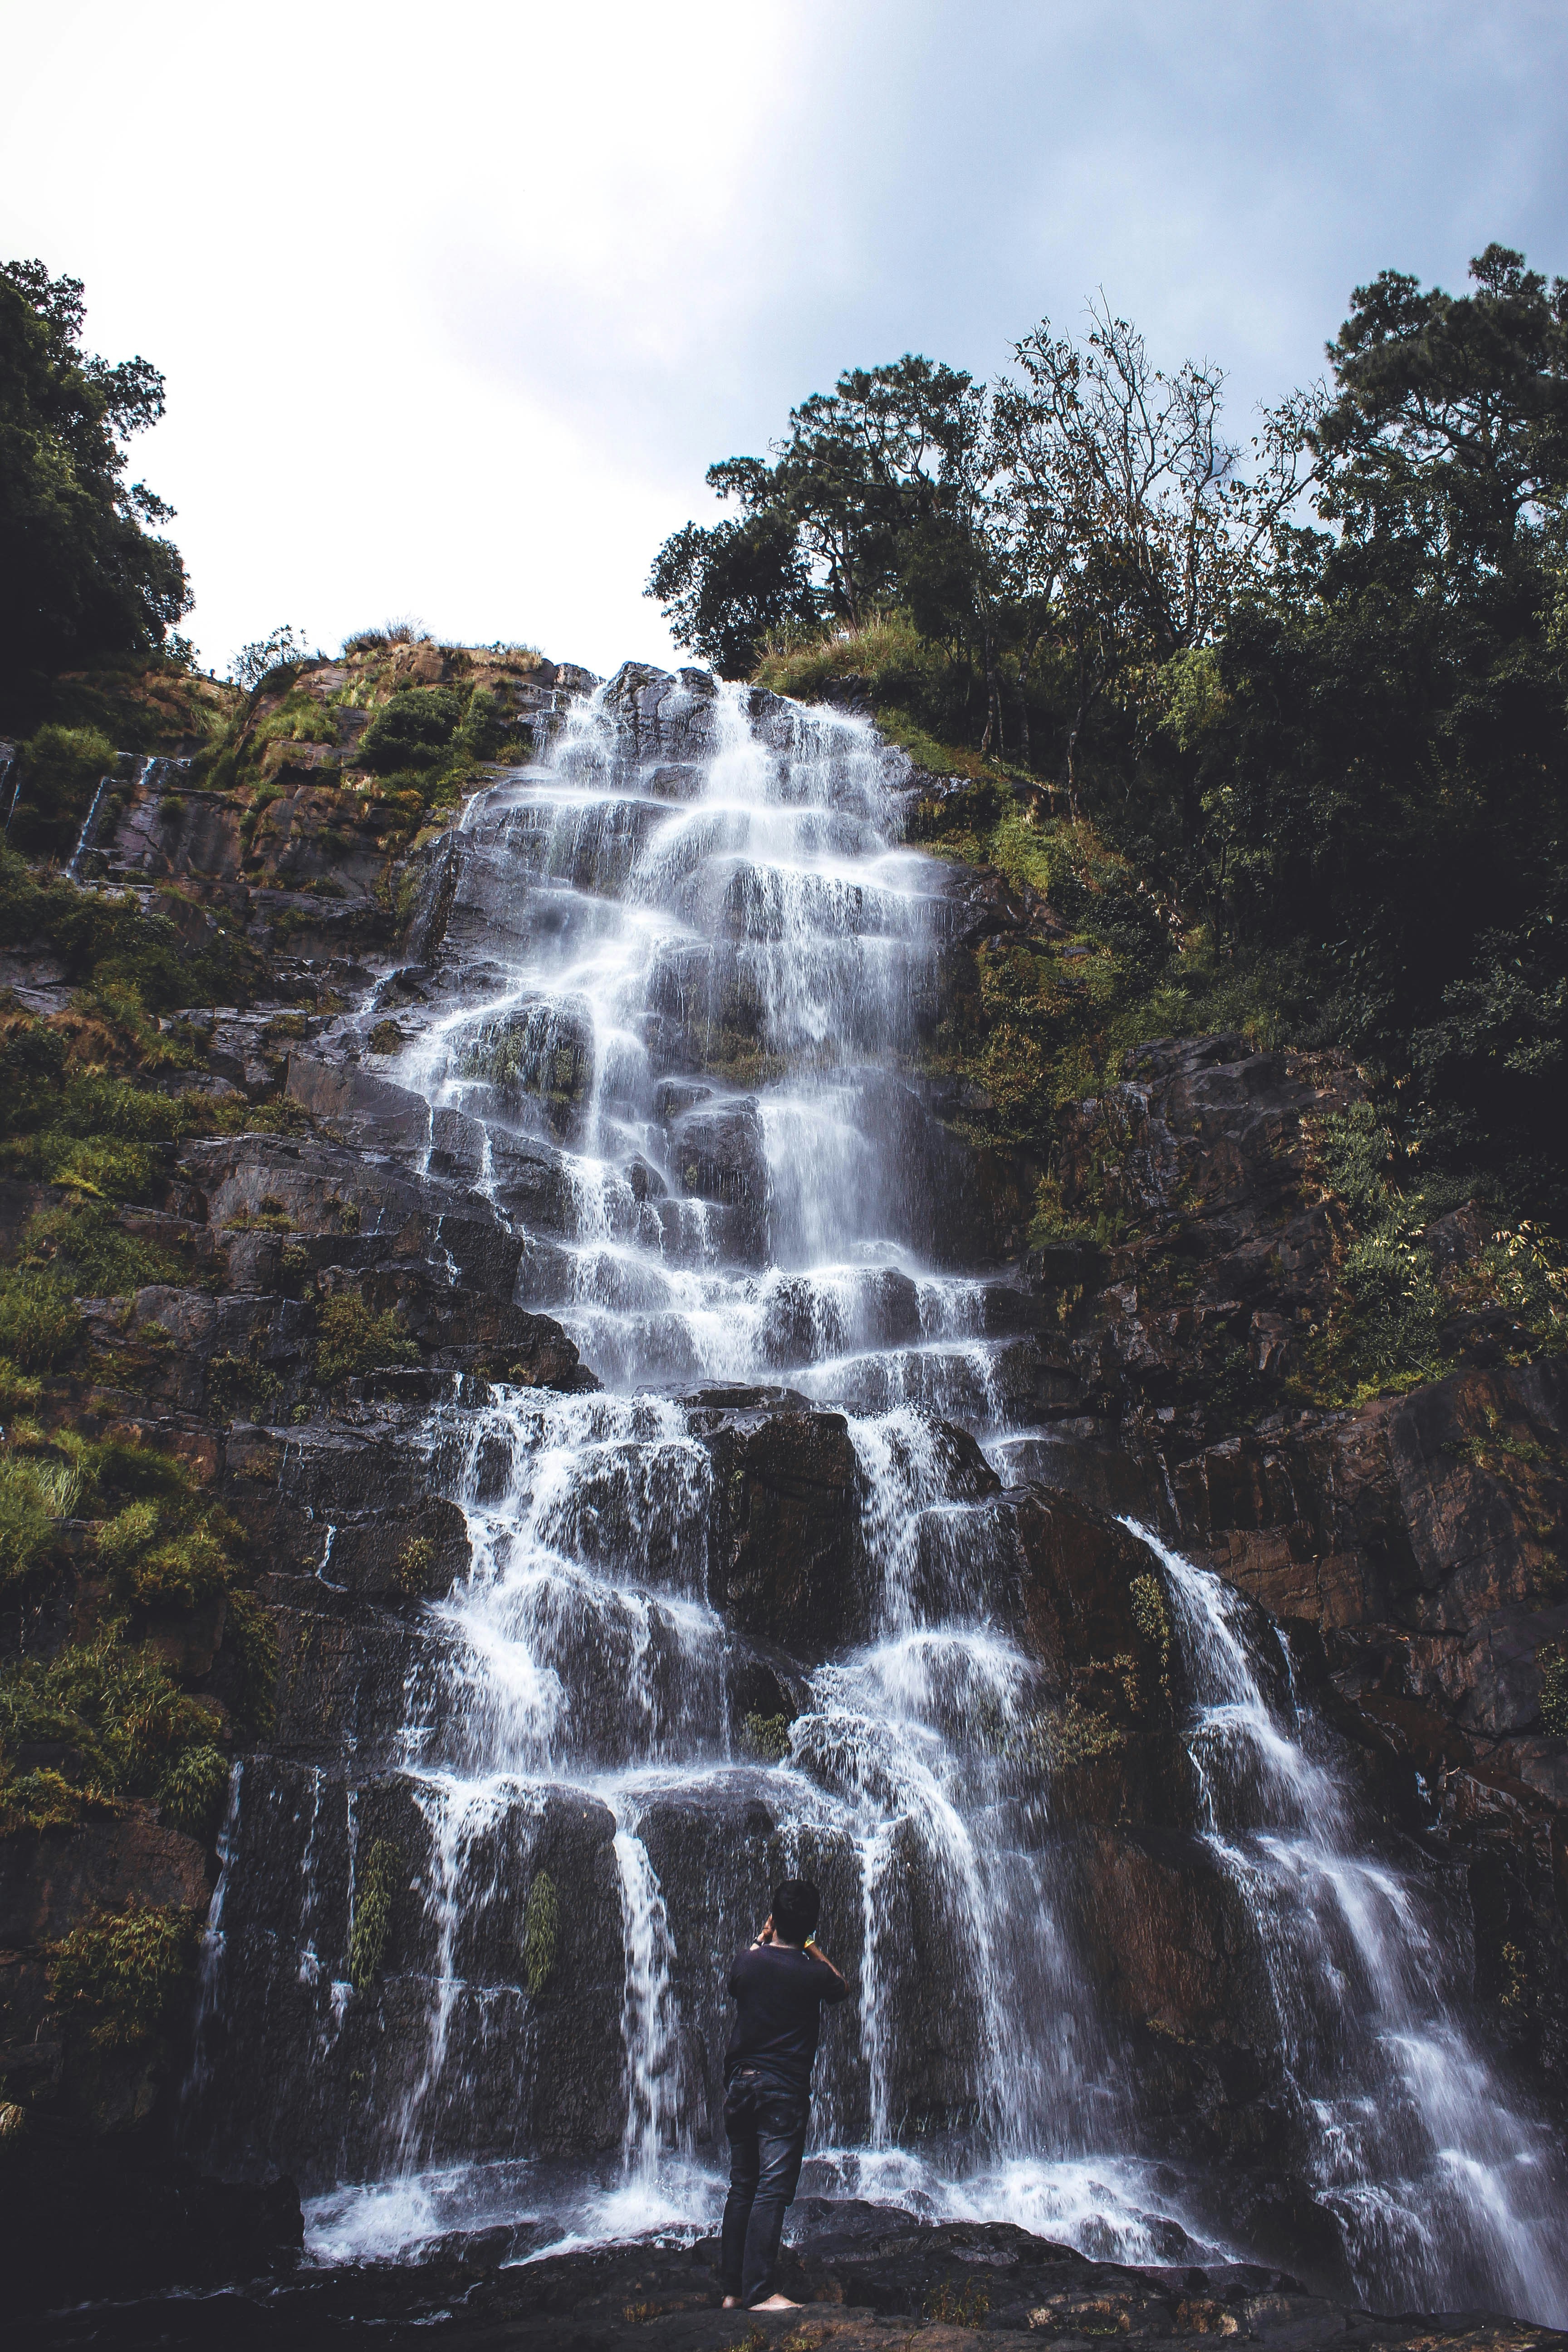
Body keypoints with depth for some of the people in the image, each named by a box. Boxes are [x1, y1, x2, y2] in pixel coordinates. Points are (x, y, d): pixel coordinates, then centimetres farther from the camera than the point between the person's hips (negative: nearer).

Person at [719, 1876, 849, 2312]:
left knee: (741, 2188, 12)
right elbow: (841, 1988, 13)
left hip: (739, 2082, 5)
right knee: (772, 2190, -4)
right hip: (784, 2089, -5)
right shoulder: (812, 1973, -10)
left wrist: (761, 1941, 25)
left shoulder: (748, 1961, 0)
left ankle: (733, 2289, 17)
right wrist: (812, 1949, 14)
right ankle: (759, 2293, -7)